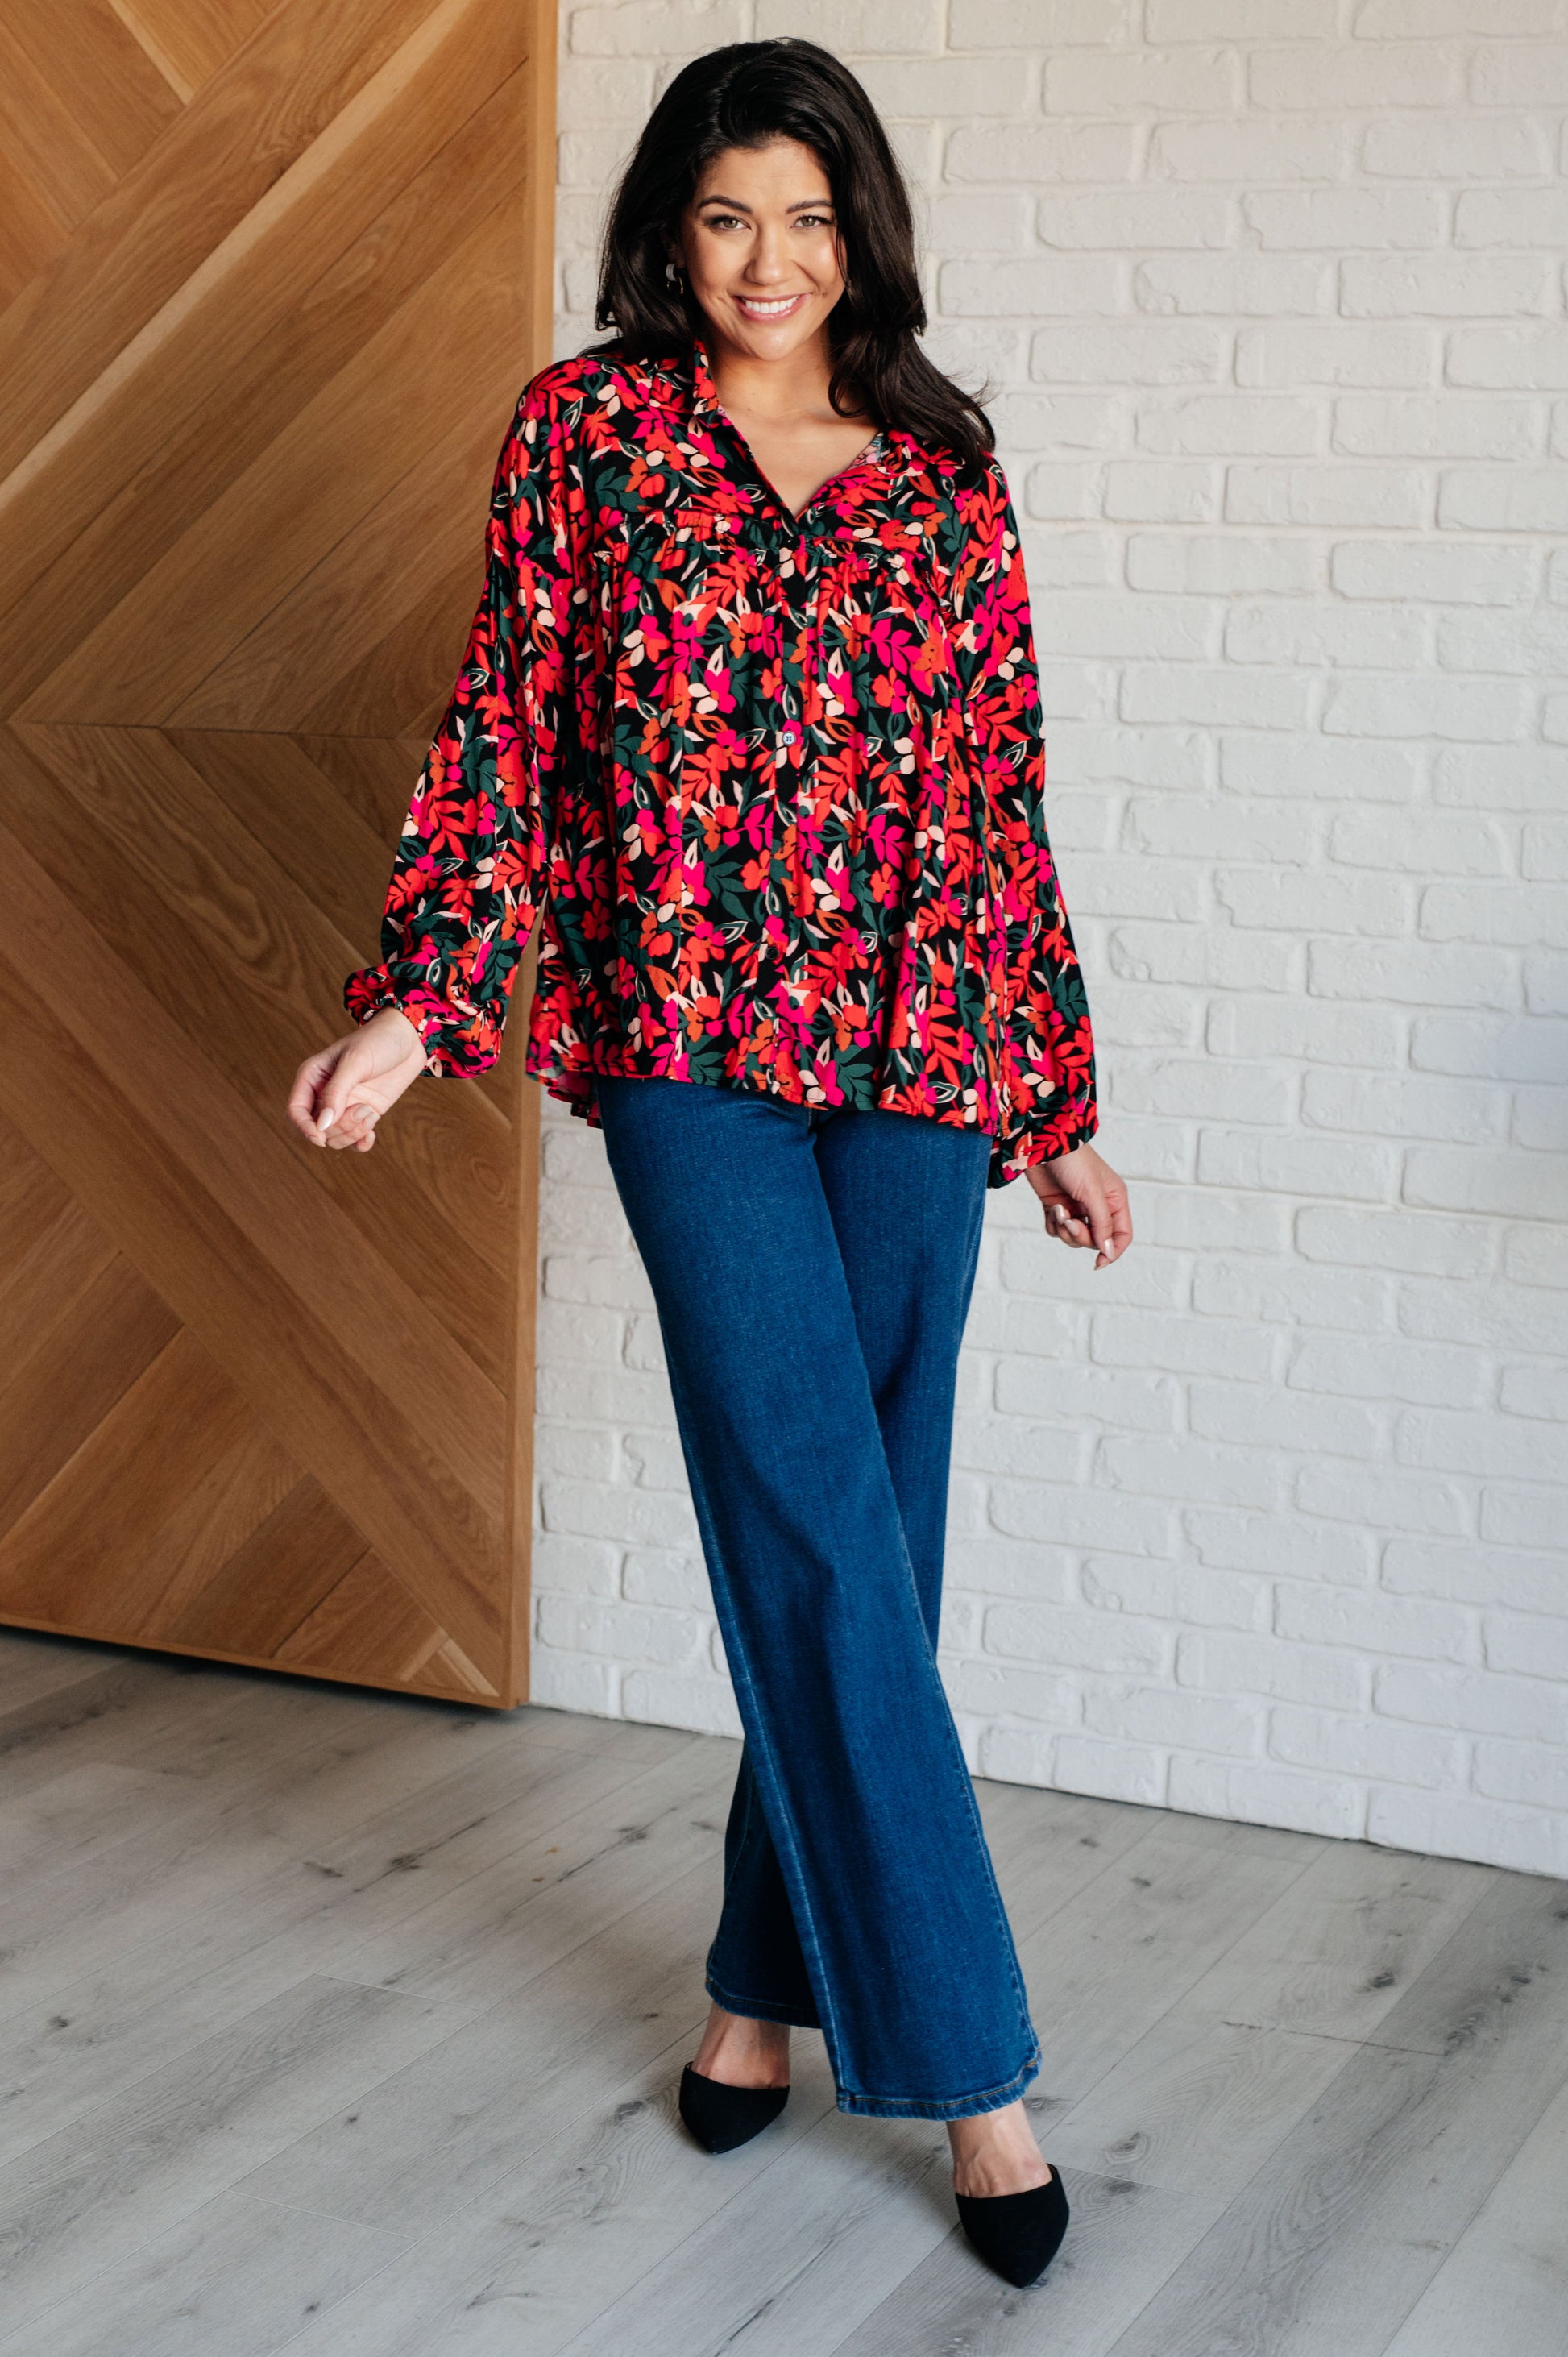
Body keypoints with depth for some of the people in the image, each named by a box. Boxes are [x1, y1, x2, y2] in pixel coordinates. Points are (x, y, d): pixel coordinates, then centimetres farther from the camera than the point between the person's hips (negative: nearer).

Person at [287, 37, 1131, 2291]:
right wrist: (414, 1007, -7)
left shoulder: (946, 470, 10)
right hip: (690, 1040, -2)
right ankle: (966, 2050, 0)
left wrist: (1058, 1104, 11)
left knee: (854, 1536, 5)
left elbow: (1000, 794, 11)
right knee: (819, 1529, -8)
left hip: (915, 1048, 3)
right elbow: (507, 735, 3)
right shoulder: (589, 430, 5)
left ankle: (776, 1972, 23)